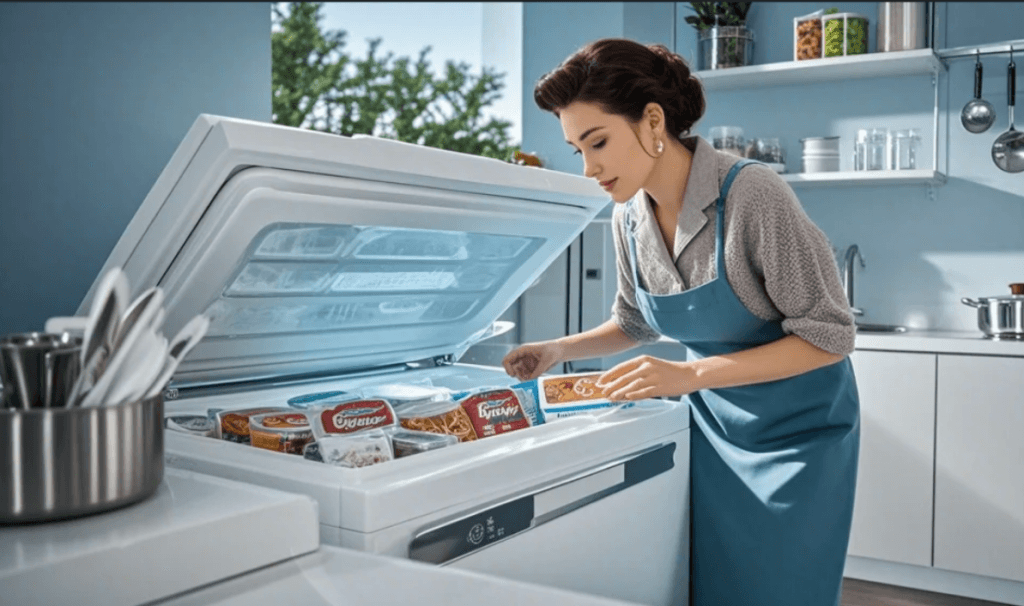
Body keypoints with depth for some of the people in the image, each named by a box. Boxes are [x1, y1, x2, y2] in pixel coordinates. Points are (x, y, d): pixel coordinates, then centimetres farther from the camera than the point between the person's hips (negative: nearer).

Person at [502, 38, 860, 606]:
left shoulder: (751, 193, -26)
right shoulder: (629, 215, -7)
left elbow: (829, 335, -22)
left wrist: (690, 375, -29)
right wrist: (561, 349, -6)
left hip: (796, 427, -5)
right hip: (711, 420, 5)